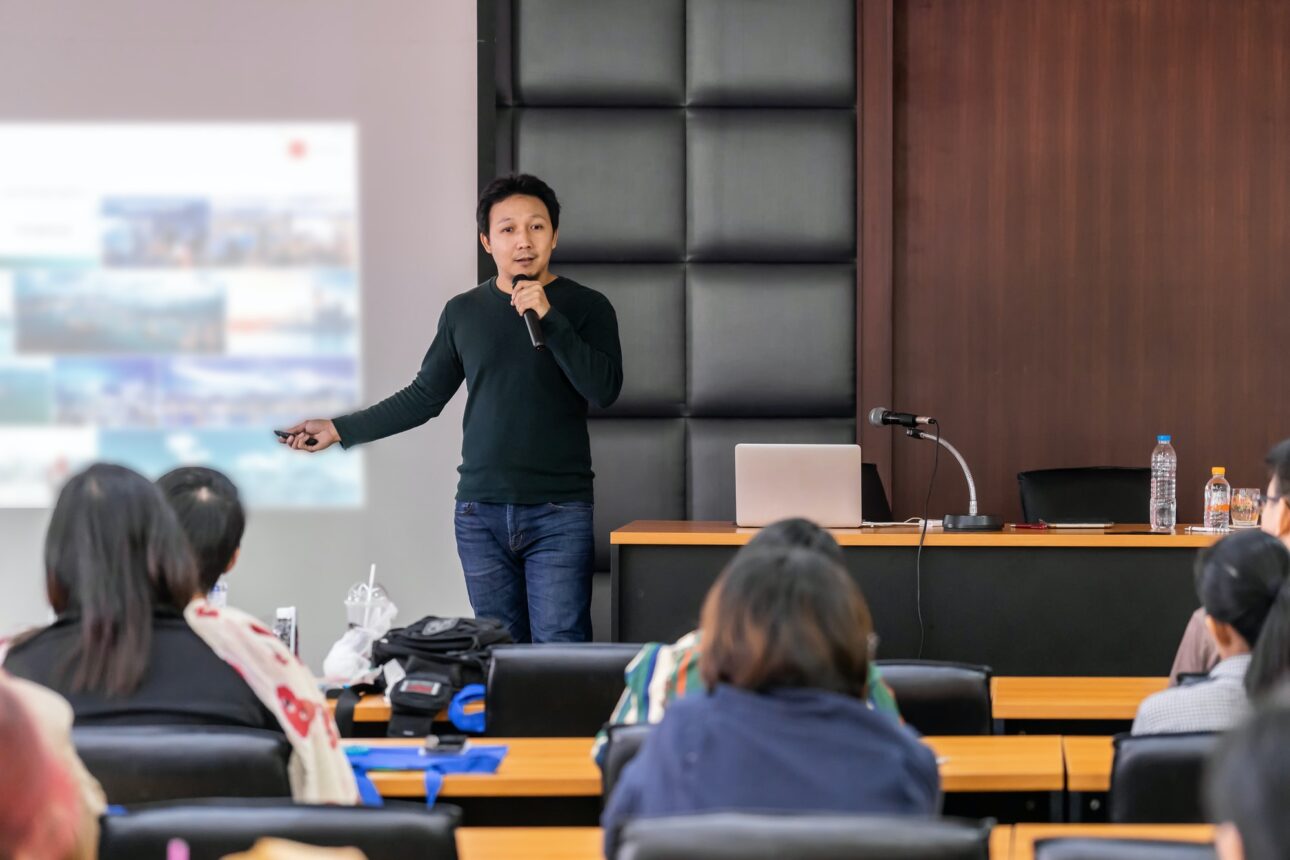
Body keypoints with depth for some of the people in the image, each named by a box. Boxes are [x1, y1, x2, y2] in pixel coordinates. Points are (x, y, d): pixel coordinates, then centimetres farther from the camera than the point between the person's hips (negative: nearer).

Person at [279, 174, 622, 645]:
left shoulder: (585, 307, 3)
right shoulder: (464, 311, 12)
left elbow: (604, 388, -10)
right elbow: (423, 398, 17)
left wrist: (548, 317, -15)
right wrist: (340, 429, 12)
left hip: (558, 515, -3)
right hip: (480, 513, 3)